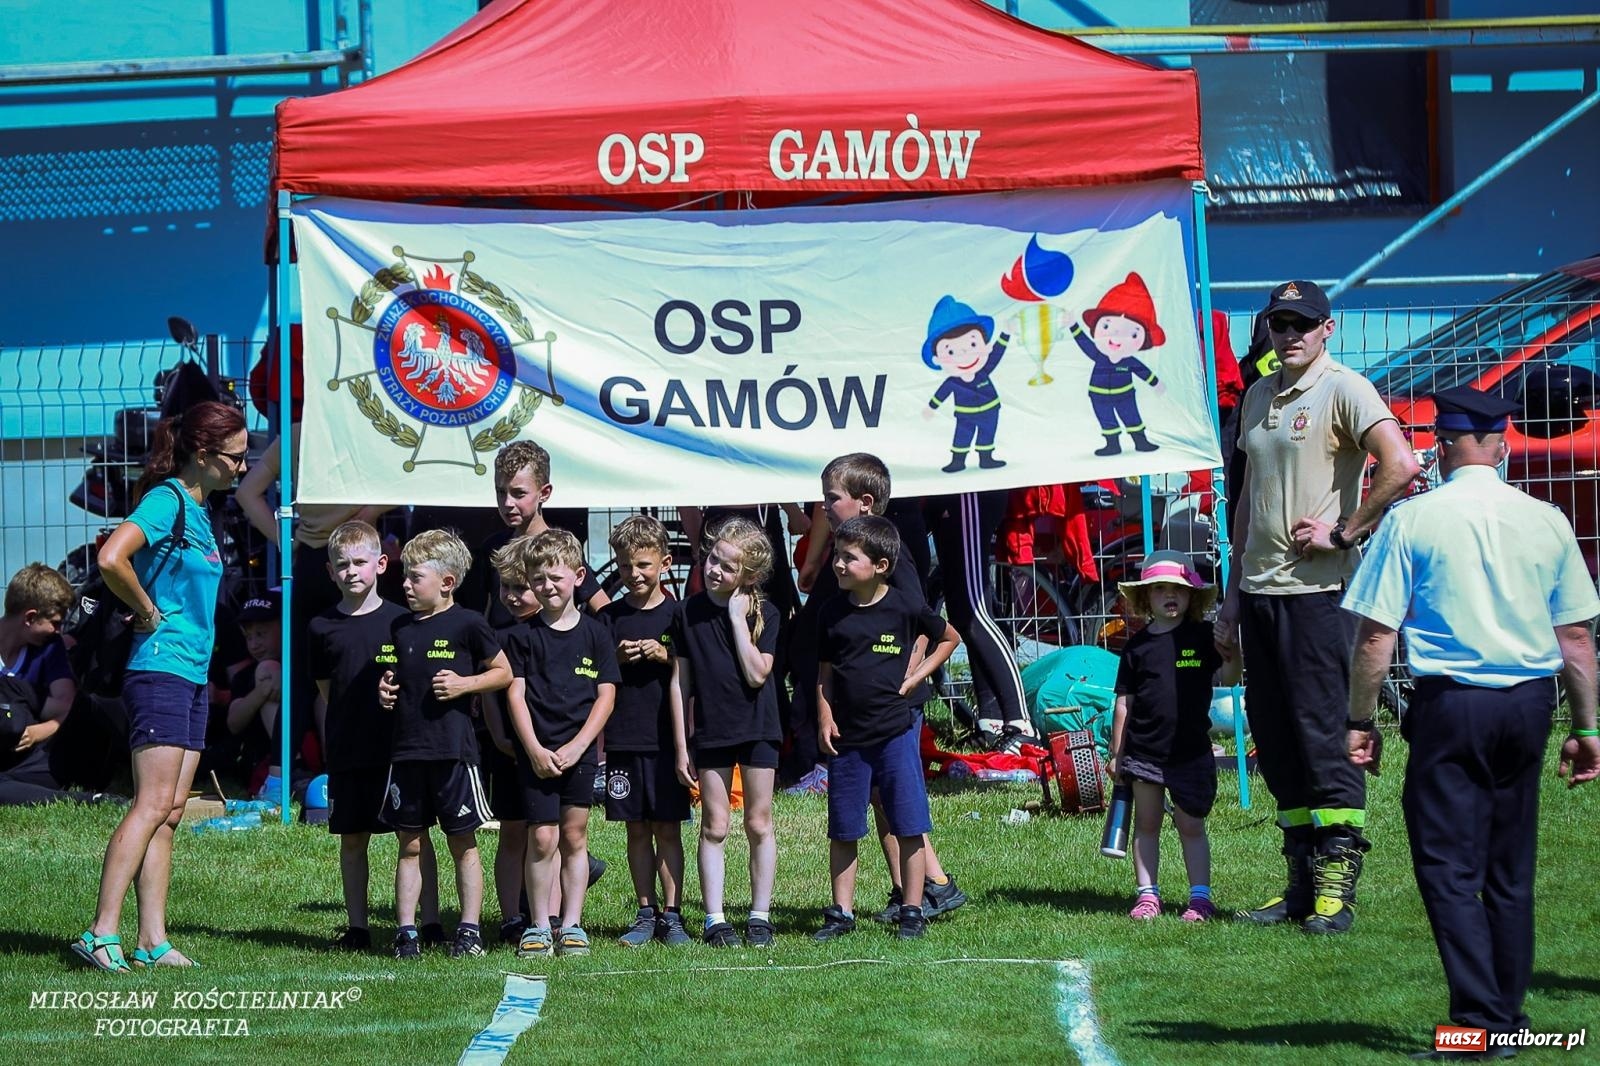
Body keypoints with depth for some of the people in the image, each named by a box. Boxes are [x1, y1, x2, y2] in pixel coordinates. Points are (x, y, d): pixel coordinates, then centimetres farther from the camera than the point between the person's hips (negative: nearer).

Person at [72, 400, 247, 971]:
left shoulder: (199, 510, 18)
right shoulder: (167, 499, -11)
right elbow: (110, 558, -27)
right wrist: (148, 612, -14)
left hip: (193, 674, 9)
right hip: (161, 669, -9)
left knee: (169, 811, 6)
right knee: (152, 803, -14)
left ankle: (153, 941, 6)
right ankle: (102, 933, -17)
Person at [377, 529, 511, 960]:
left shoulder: (467, 624, -5)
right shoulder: (400, 628, 11)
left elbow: (503, 673, 3)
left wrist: (465, 684, -12)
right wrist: (385, 690, 4)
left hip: (454, 751, -5)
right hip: (406, 751, 5)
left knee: (463, 844, 4)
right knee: (409, 845, 6)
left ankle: (469, 930, 9)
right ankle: (406, 931, 10)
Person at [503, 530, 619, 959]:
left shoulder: (595, 633, 4)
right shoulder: (524, 635, 4)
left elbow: (606, 696, 2)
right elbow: (515, 695, 1)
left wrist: (577, 746, -9)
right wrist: (534, 750, -10)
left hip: (579, 752, 1)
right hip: (536, 754, -1)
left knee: (574, 837, 5)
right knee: (542, 838, -4)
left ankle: (572, 925, 12)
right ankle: (538, 926, 5)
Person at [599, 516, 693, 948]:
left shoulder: (676, 614, 1)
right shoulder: (609, 617, 6)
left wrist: (662, 656, -14)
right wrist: (618, 659, -9)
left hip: (665, 737, -2)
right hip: (622, 738, 2)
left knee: (667, 829, 0)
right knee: (637, 830, 7)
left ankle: (671, 914, 3)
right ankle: (646, 912, 13)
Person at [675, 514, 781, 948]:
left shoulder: (763, 614, -5)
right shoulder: (691, 611, -2)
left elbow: (757, 674, -17)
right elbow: (681, 681, 1)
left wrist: (738, 617, -17)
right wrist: (681, 744, -1)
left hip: (756, 728, -1)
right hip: (709, 730, 1)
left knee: (759, 824, 6)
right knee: (714, 826, 3)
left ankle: (760, 916, 14)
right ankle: (715, 920, 8)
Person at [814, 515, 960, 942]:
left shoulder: (905, 609, -5)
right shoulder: (833, 613, 3)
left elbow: (949, 638, 11)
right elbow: (825, 672, 11)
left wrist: (915, 677, 2)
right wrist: (825, 718, -1)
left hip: (896, 731, -3)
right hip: (846, 736, 3)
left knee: (909, 827, 0)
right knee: (842, 831, 7)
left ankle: (912, 912, 7)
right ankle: (841, 914, 16)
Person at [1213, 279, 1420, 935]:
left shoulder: (1343, 390, -7)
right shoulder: (1258, 396, 17)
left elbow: (1401, 465, -22)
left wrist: (1344, 534, -17)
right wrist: (1233, 593, 21)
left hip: (1316, 589, -8)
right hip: (1259, 591, 8)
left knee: (1324, 735, -8)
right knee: (1276, 743, 9)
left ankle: (1337, 885, -5)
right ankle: (1302, 885, 16)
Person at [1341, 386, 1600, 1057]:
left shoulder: (1412, 521, -6)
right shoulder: (1546, 522, 4)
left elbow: (1375, 632, -7)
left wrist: (1360, 720, 1)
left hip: (1450, 705, -4)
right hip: (1529, 703, 4)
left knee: (1448, 868, 0)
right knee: (1510, 870, 14)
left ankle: (1480, 1020, -8)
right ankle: (1510, 1014, 20)